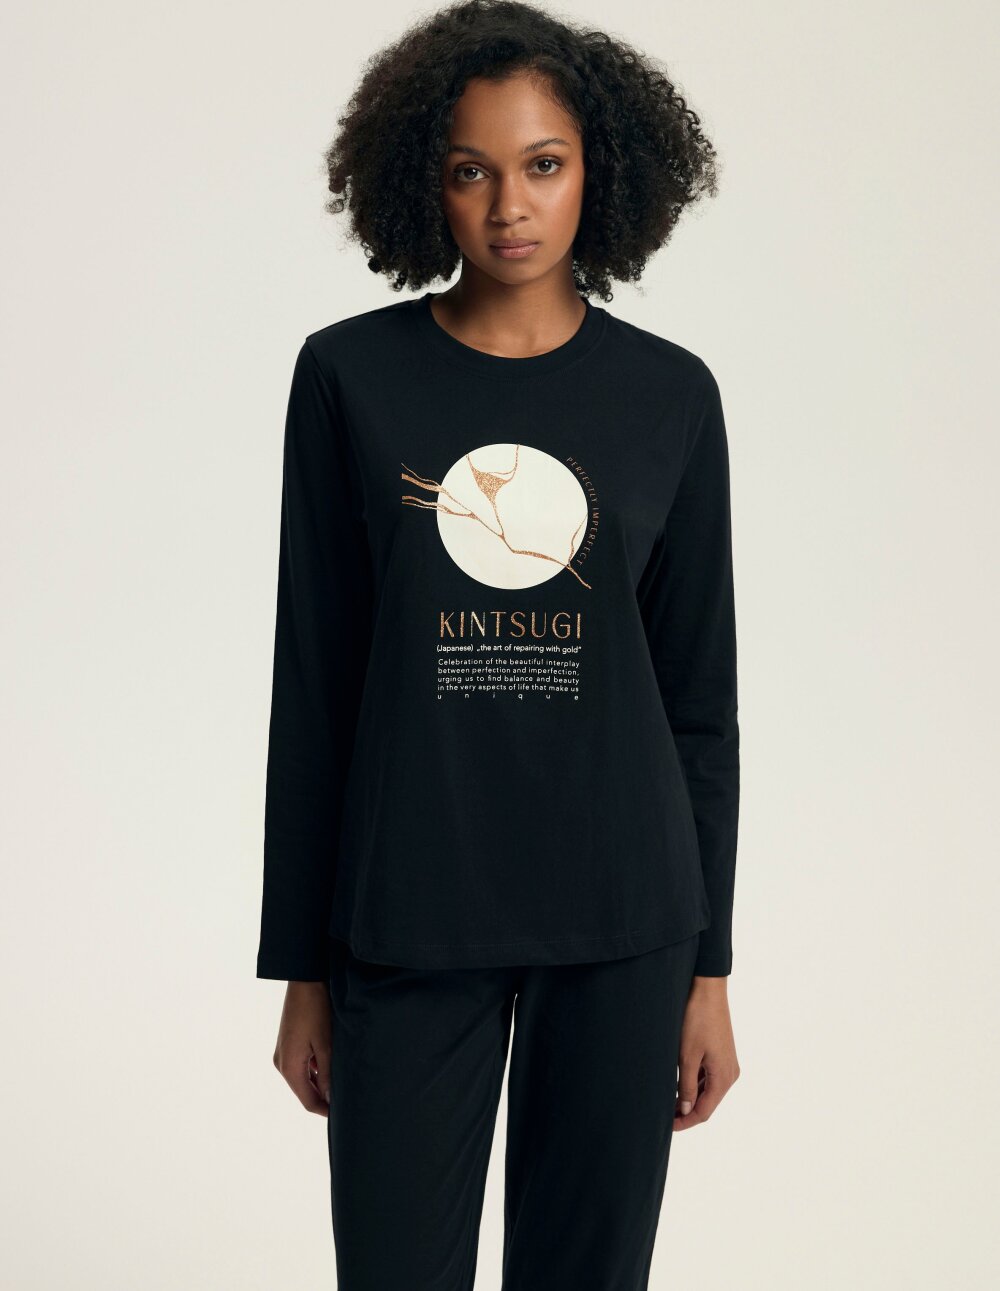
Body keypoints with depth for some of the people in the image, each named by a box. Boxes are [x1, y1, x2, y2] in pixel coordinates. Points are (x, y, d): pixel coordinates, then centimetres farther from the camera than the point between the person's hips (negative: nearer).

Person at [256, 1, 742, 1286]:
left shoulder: (669, 394, 2)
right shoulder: (350, 376, 0)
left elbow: (700, 695, 6)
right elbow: (312, 682, 1)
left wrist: (709, 966, 4)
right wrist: (301, 965, 1)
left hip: (623, 921, 1)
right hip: (411, 918, -1)